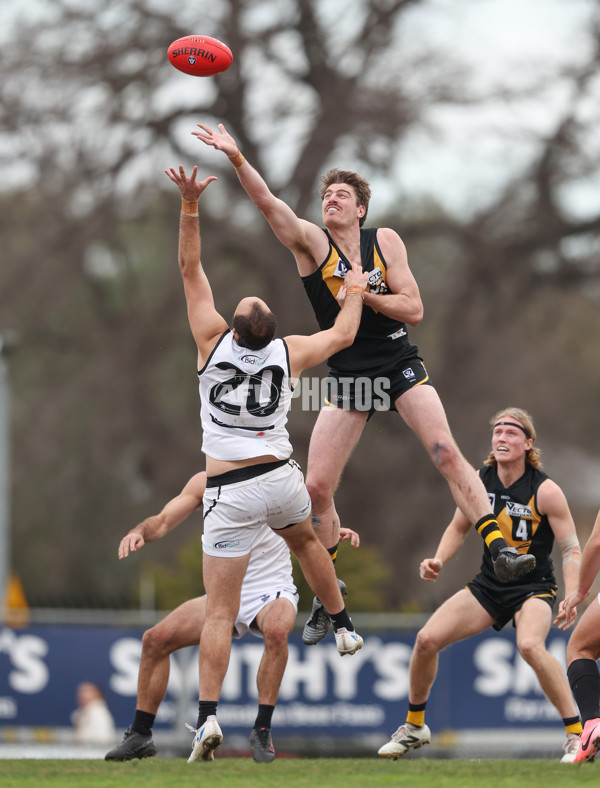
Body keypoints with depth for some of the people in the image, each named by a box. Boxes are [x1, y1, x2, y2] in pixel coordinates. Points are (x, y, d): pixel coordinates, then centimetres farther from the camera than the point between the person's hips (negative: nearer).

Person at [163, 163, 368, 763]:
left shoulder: (213, 342, -9)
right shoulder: (289, 352, -3)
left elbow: (190, 269, -6)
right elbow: (342, 336, 16)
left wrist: (189, 206, -8)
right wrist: (354, 293, 32)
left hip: (229, 491, -3)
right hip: (280, 477, 3)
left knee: (220, 609, -7)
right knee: (306, 542, 37)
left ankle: (208, 716, -16)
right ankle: (344, 630, 50)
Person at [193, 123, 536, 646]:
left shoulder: (385, 243, 1)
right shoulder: (311, 242, -2)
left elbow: (413, 310, -1)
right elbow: (267, 201, -19)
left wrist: (366, 295, -16)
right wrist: (235, 157, -34)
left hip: (400, 366, -1)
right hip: (348, 376, 1)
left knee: (446, 452, -21)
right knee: (317, 487, -5)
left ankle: (500, 551, -21)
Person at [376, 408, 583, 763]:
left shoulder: (545, 491, -16)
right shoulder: (478, 480, -3)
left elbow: (571, 549, -12)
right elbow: (458, 528, 13)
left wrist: (571, 598, -26)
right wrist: (438, 561, -5)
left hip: (534, 587, -5)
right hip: (488, 585, 5)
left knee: (530, 645, -36)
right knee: (427, 639, -8)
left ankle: (577, 734, -26)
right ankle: (415, 727, 15)